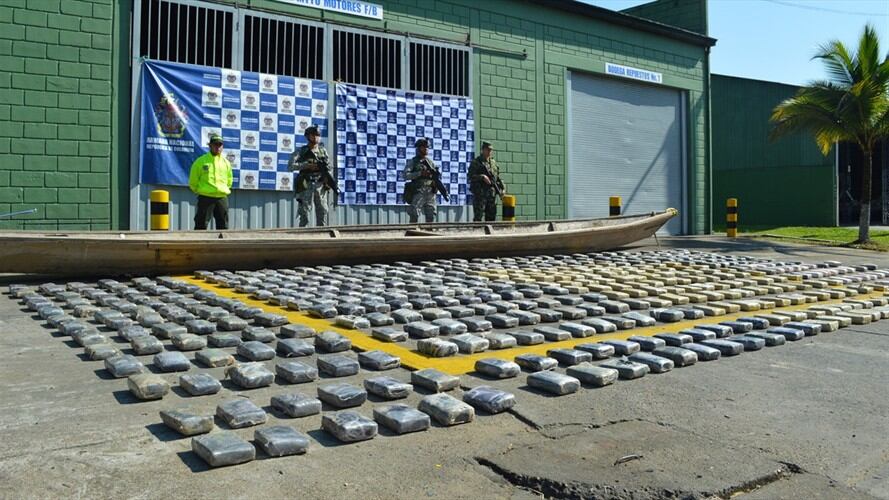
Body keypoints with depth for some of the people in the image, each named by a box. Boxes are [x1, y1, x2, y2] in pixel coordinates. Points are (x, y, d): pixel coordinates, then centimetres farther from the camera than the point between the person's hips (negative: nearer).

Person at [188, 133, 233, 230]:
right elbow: (193, 182, 5)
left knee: (223, 226, 6)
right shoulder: (201, 161, -1)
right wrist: (200, 191, 8)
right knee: (201, 224, -3)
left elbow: (229, 181, 21)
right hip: (205, 198, -3)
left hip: (222, 198, 3)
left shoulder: (226, 162, 9)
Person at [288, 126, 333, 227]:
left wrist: (331, 179, -6)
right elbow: (290, 166, -9)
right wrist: (306, 165, -17)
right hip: (307, 186, -3)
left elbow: (329, 166, 11)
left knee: (322, 212, 3)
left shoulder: (323, 150, 12)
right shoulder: (301, 151, 1)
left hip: (321, 186, 3)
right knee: (304, 213, -5)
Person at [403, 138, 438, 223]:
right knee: (414, 215, -8)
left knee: (431, 216, 3)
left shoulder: (431, 162, 15)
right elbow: (406, 175, -9)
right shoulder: (412, 162, 3)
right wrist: (420, 173, -18)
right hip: (418, 191, -4)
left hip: (430, 192, 4)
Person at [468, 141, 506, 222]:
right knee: (478, 216, -7)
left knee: (491, 216, 9)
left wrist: (502, 187, 8)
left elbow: (497, 177, 21)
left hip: (492, 194, 6)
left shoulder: (493, 162, 16)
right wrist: (482, 177, -22)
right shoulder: (476, 162, -2)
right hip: (479, 193, -6)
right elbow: (471, 176, -10)